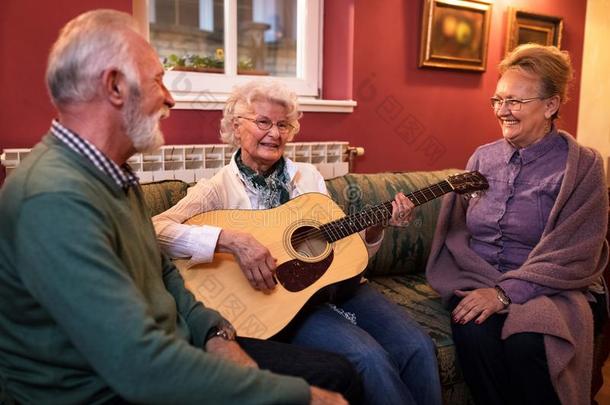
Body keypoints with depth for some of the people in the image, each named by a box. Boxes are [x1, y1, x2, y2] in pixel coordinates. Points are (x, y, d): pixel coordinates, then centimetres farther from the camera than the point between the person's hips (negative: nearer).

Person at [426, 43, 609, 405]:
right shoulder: (483, 158, 10)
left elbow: (572, 256, -11)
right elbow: (458, 231, 9)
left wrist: (505, 292, -21)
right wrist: (483, 289, -7)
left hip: (545, 289, -2)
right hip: (478, 280, 3)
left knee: (526, 344, -32)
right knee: (473, 333, -28)